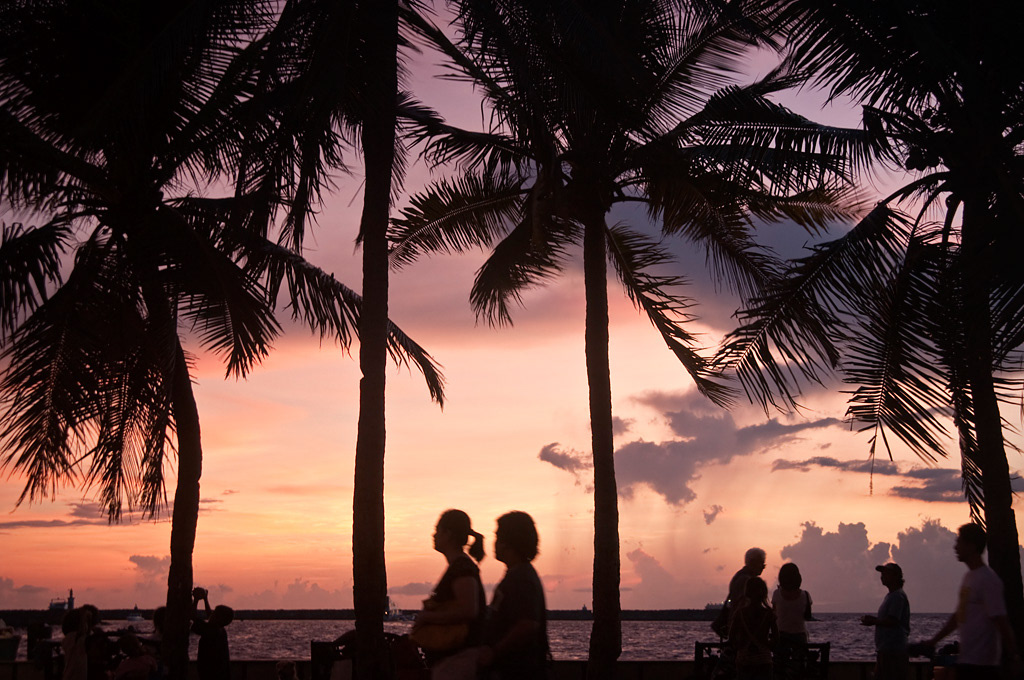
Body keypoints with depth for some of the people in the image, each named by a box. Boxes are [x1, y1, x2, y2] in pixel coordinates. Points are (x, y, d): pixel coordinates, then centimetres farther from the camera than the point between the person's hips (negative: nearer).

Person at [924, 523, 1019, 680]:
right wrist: (933, 640, 23)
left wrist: (1013, 655, -20)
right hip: (966, 660, 9)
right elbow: (958, 616, 23)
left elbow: (1001, 620, -18)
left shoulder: (989, 580, -14)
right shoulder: (968, 577, 16)